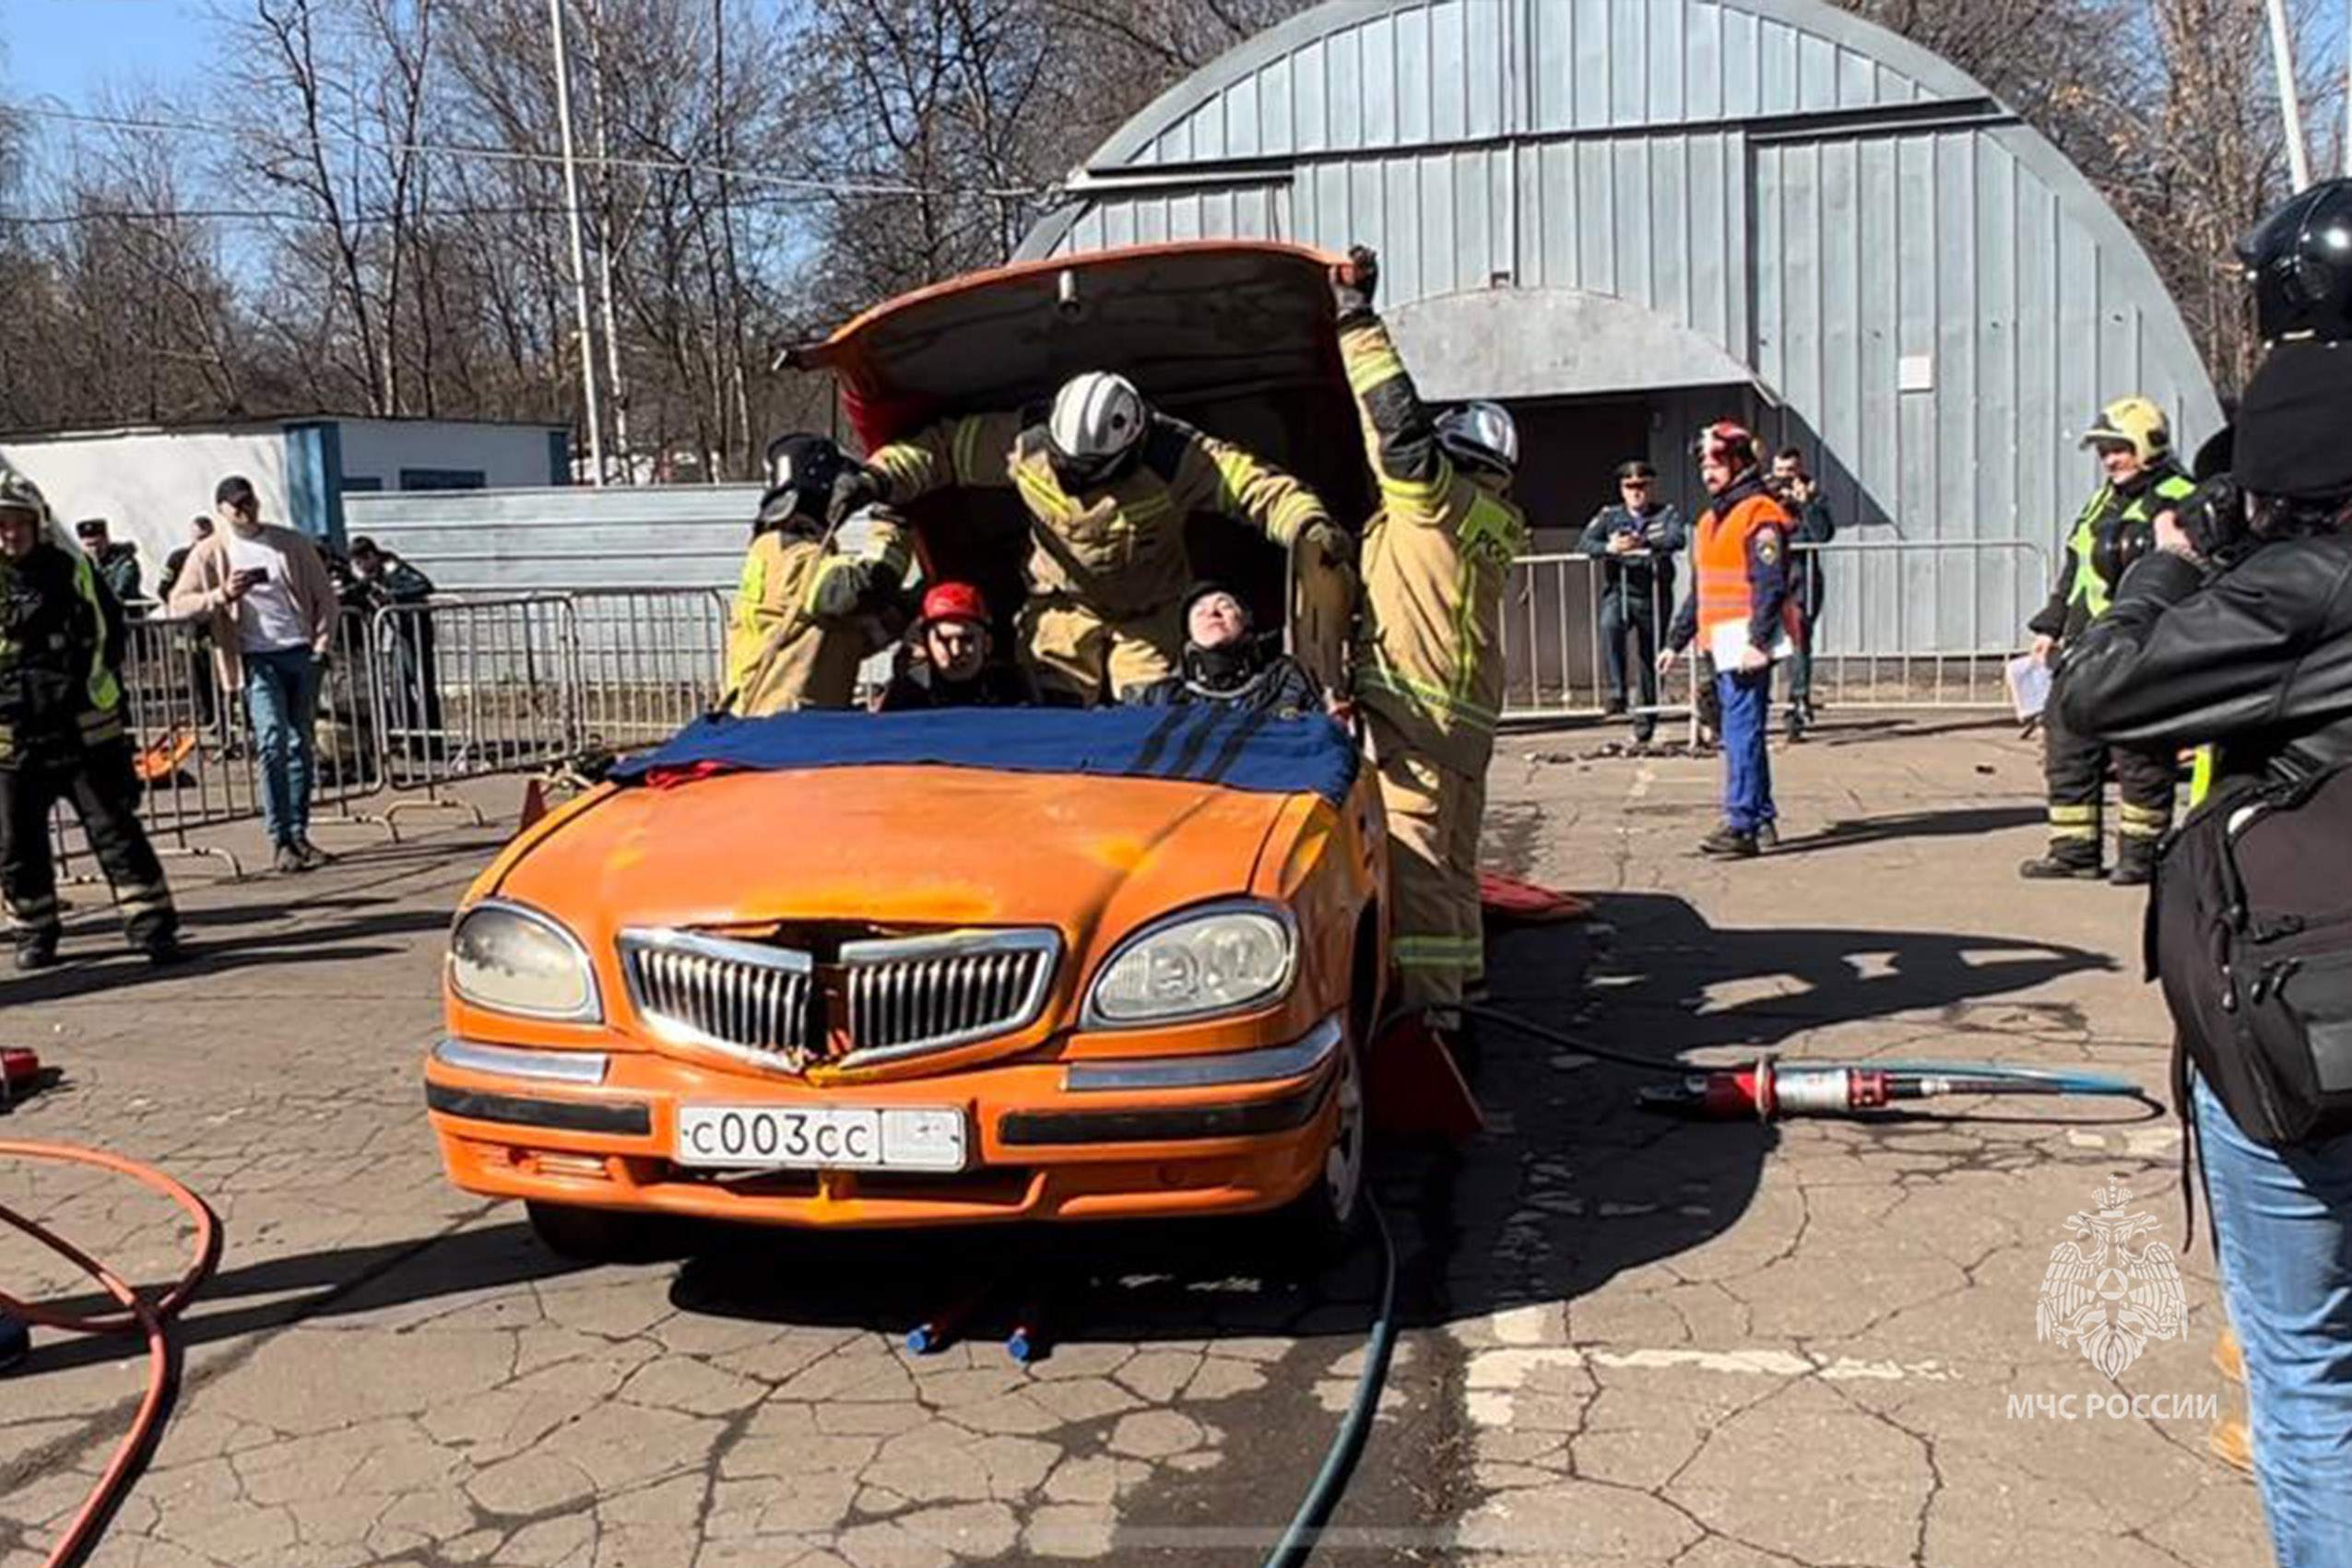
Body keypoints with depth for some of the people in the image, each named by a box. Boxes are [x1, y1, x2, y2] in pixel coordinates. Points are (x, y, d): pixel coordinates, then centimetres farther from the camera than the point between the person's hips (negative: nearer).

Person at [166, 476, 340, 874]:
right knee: (272, 743, -14)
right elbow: (179, 603, 2)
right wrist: (223, 595, -14)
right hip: (257, 658, -3)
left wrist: (323, 642, 2)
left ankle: (299, 834, 13)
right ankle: (282, 841, -12)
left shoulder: (292, 543, 11)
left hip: (301, 653, 3)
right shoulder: (210, 552, 6)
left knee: (301, 745, 5)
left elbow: (325, 594, 13)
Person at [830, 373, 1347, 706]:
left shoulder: (1173, 457, -28)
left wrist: (1309, 525, -48)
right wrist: (878, 476, -19)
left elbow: (1256, 484, -30)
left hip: (1148, 617, -1)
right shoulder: (1027, 444, -19)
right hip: (1064, 606, 2)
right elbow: (943, 446, -7)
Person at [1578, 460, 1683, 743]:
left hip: (1653, 593, 0)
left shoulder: (1667, 513, 6)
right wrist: (1608, 548, -26)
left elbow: (1676, 539, -14)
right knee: (1610, 627, -33)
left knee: (1649, 656, 7)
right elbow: (1586, 542, -4)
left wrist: (1643, 543, -31)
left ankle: (1646, 716, 23)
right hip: (1618, 589, 0)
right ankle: (1617, 692, -28)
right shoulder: (1609, 515, 10)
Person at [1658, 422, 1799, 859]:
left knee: (1742, 732, -12)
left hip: (1746, 643, -9)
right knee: (1740, 733, 14)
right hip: (1721, 644, 10)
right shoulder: (1710, 520, 20)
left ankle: (1741, 826, -13)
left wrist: (1758, 641, -26)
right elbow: (1698, 591, 26)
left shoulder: (1760, 515, -9)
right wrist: (1676, 642, 24)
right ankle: (1763, 819, 23)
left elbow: (1771, 585, -18)